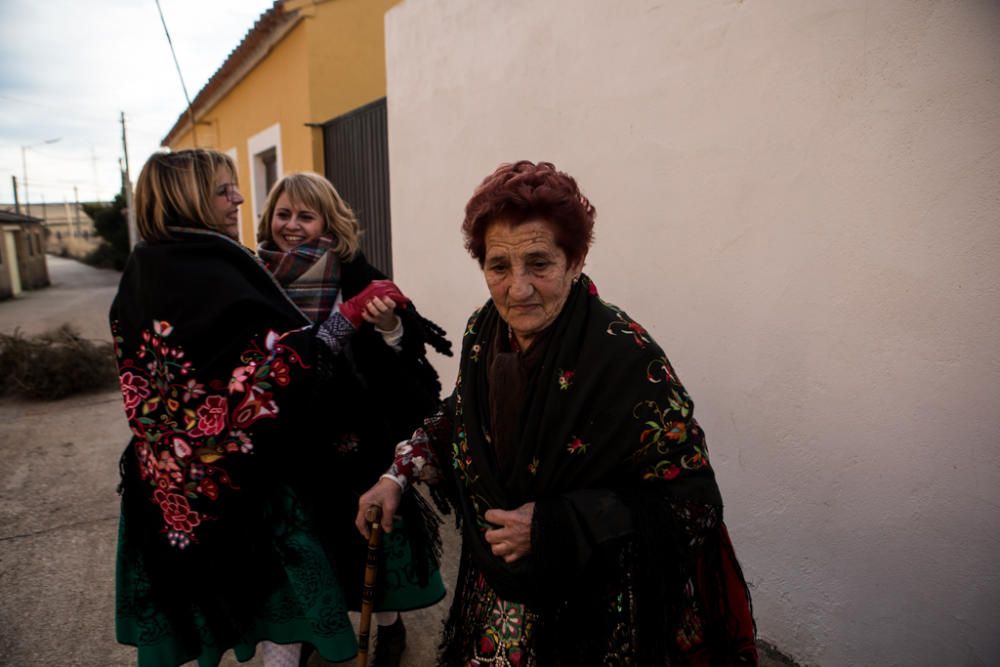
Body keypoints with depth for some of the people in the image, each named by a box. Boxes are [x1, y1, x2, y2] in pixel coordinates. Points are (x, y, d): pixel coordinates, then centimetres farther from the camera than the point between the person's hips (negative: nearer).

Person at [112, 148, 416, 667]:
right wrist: (351, 315, -33)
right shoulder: (213, 273, -21)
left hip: (165, 478, 9)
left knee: (191, 597, 25)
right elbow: (279, 363, -31)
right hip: (235, 477, -8)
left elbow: (140, 369, 14)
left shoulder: (141, 268, 5)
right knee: (284, 596, 9)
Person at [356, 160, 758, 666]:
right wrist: (399, 476, -2)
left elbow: (692, 502, -22)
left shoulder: (627, 359, -27)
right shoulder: (483, 332, -9)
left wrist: (552, 528, -26)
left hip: (593, 613, -5)